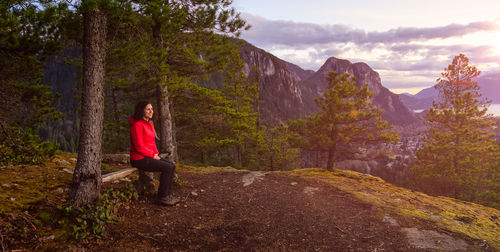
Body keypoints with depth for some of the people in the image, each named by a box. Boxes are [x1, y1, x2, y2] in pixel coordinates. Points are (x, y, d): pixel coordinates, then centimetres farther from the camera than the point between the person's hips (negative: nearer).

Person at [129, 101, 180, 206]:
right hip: (139, 158, -9)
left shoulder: (150, 123, 13)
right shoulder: (137, 125, -17)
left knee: (172, 165, -2)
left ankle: (168, 194, 5)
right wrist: (153, 155, -13)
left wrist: (156, 154, 6)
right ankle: (162, 197, -7)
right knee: (167, 168, -18)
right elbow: (139, 147, -20)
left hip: (149, 156, 9)